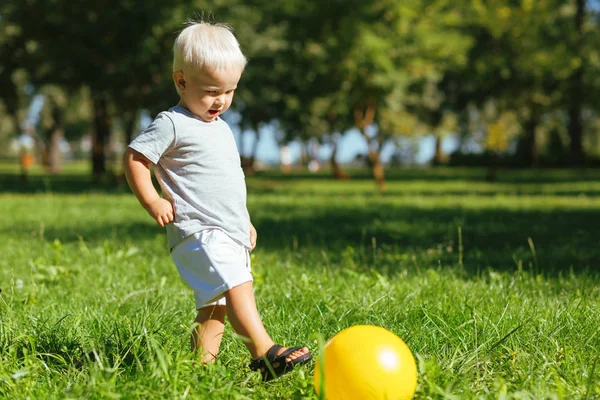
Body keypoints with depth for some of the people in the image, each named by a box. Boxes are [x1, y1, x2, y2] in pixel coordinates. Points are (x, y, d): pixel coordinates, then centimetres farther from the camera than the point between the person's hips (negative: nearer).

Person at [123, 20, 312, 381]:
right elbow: (134, 157, -7)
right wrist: (152, 201, -15)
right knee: (237, 286, -24)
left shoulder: (221, 128, 21)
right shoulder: (173, 125, -5)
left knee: (216, 305, 7)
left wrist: (245, 222, 31)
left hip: (230, 235, 9)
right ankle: (266, 354, -31)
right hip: (199, 233, -9)